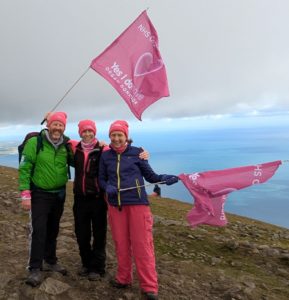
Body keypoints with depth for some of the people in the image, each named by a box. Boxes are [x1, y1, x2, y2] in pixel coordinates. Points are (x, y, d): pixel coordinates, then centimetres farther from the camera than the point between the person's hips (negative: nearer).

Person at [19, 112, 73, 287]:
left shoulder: (67, 145, -2)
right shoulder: (35, 142, -13)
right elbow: (24, 168, -12)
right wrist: (25, 194, -16)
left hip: (59, 194, 4)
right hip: (40, 194, -4)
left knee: (53, 230, 16)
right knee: (39, 230, -6)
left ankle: (50, 261, 32)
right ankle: (35, 269, 7)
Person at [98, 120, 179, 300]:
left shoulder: (137, 153, 0)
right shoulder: (105, 156, 8)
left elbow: (150, 175, 2)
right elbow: (101, 179, 13)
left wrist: (164, 178, -18)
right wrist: (107, 187, -9)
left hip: (137, 203, -3)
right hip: (115, 204, 3)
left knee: (142, 244, -2)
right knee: (121, 244, 13)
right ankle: (124, 278, 31)